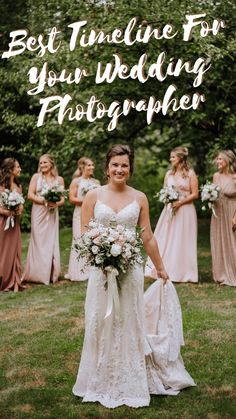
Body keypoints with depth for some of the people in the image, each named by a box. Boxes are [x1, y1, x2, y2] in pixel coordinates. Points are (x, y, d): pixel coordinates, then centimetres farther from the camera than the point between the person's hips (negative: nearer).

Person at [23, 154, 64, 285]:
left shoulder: (59, 179, 7)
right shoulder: (36, 177, 2)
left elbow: (62, 199, 8)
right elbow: (30, 195, -5)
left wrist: (55, 204, -14)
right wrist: (45, 201, -16)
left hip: (52, 214, 2)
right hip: (38, 213, -2)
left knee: (51, 242, 3)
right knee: (39, 242, -2)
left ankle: (51, 273, 11)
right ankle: (39, 274, 3)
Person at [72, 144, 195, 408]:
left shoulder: (139, 198, 3)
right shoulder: (93, 196, 1)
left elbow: (148, 238, 8)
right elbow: (84, 236, 0)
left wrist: (160, 268, 12)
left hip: (130, 269, 0)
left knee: (129, 325, 8)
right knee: (101, 325, 7)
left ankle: (131, 384, 23)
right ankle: (102, 383, 23)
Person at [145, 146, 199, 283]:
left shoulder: (190, 173, -2)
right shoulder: (169, 173, 10)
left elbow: (195, 194, -5)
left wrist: (180, 202, -15)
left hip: (185, 210, -4)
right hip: (169, 209, 4)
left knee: (182, 241, 1)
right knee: (166, 240, 3)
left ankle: (182, 272, 10)